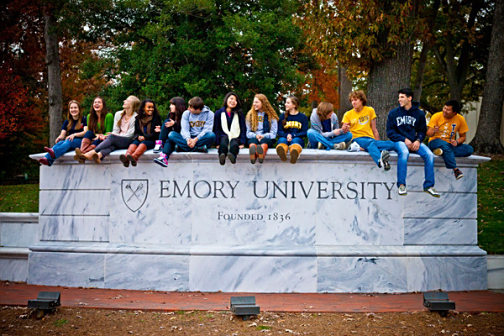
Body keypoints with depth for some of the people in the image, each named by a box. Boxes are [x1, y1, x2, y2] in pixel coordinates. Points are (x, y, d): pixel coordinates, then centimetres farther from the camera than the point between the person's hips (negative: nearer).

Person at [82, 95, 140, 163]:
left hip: (128, 141, -4)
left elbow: (130, 134, -8)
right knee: (112, 145, -32)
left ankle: (92, 152, -47)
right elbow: (115, 130, 13)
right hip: (117, 141, 4)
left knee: (111, 137, -31)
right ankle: (98, 155, -63)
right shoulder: (118, 114, 16)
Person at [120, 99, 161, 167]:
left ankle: (134, 156, -66)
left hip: (152, 141, -3)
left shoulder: (156, 118, 8)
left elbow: (156, 134, -1)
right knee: (134, 143, -30)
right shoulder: (138, 118, 17)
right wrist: (138, 137, -7)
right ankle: (126, 157, -61)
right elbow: (136, 132, 17)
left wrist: (145, 137, -13)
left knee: (143, 144, -35)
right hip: (140, 139, 3)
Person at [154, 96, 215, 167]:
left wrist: (195, 140, -26)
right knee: (172, 134, -20)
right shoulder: (186, 113, 6)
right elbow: (184, 129, -5)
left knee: (211, 135, -35)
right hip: (189, 138, 2)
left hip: (202, 139, -2)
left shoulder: (209, 114, -1)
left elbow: (207, 130, -11)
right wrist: (188, 139, -27)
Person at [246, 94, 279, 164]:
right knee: (253, 140, -36)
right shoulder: (250, 115, 16)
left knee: (264, 140, -37)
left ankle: (261, 153, -73)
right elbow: (248, 133, 12)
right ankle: (253, 155, -71)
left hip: (267, 138, -1)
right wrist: (255, 136, -11)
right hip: (253, 137, 1)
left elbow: (273, 133, 4)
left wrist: (263, 136, -16)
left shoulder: (271, 116, 9)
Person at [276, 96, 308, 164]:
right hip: (285, 138, 1)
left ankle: (294, 153, -74)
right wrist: (286, 135, -14)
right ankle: (282, 153, -72)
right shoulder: (282, 116, 18)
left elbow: (304, 133, 3)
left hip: (297, 139, -1)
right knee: (282, 139, -35)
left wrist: (292, 135, -13)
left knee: (295, 140, -37)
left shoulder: (303, 117, 11)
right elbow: (279, 131, 10)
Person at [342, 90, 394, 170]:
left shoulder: (370, 110, 15)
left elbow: (374, 130, 17)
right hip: (356, 139, -3)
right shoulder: (348, 114, 11)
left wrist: (378, 143, 10)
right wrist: (344, 129, -21)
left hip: (370, 138, 3)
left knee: (391, 144, -28)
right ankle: (380, 160, -71)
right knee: (370, 142, -42)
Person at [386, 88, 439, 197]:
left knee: (429, 154, -24)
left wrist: (418, 140, -7)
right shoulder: (393, 113, 5)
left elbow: (423, 131, 15)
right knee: (404, 152, -37)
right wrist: (404, 140, -11)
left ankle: (429, 185, -16)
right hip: (399, 141, -2)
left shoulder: (419, 113, 10)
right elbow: (390, 132, 2)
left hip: (415, 142, 3)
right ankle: (401, 185, -32)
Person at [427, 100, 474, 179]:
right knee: (445, 145, -39)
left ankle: (442, 151, -29)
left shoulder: (460, 119, 0)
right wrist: (433, 132, -37)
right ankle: (455, 169, -41)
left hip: (450, 144, 4)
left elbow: (463, 137, 7)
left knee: (469, 149, -20)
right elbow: (428, 134, -13)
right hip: (435, 142, -4)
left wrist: (456, 142, -16)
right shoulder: (436, 116, -7)